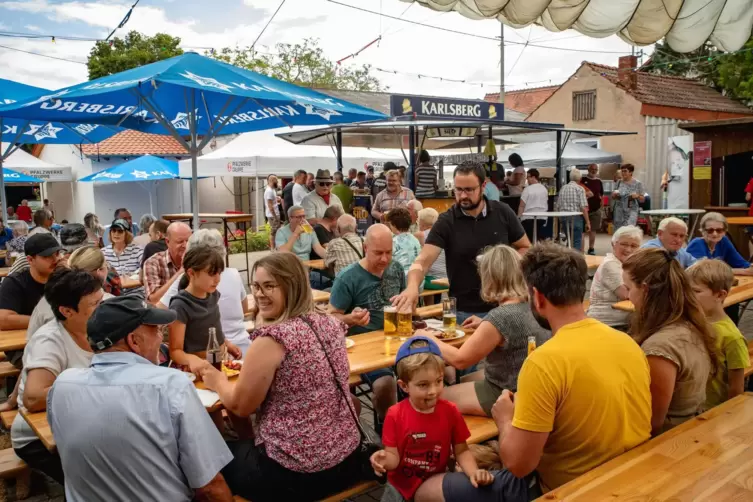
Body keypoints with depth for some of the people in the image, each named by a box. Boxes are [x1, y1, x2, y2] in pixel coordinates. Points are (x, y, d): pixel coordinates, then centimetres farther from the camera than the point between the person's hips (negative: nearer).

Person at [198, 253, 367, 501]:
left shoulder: (272, 338, -22)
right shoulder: (331, 325, 0)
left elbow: (241, 405, -10)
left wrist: (218, 382, 10)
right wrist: (247, 368, 21)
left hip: (295, 473, -7)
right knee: (241, 447, 32)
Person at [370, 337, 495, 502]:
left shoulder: (450, 411, -13)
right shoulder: (395, 415, -17)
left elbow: (461, 451, -9)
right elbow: (394, 457, -13)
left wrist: (474, 472, -27)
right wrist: (385, 460, -36)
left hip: (435, 484, 1)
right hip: (401, 484, -1)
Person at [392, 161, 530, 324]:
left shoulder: (503, 213, -4)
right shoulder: (446, 222, -10)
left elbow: (526, 249, 8)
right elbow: (423, 261, -19)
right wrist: (412, 287, -39)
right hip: (463, 312, -1)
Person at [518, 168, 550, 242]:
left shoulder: (527, 189, -11)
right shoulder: (544, 189, 8)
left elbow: (522, 205, -11)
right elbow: (546, 204, 16)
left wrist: (518, 217, -2)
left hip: (529, 218, -6)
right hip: (542, 218, 6)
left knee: (529, 240, -2)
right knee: (540, 239, 8)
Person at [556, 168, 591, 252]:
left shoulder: (563, 188, 8)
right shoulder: (580, 189, -7)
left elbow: (558, 206, 10)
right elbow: (583, 207, -14)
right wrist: (587, 222, -9)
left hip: (564, 218, 5)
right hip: (576, 218, -5)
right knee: (577, 243, -1)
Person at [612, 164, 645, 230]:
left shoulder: (638, 184, -1)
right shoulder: (619, 182, 6)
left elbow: (643, 200, 3)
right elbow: (613, 197, 14)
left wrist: (637, 196, -17)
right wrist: (614, 194, -8)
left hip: (631, 211, -3)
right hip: (619, 212, 3)